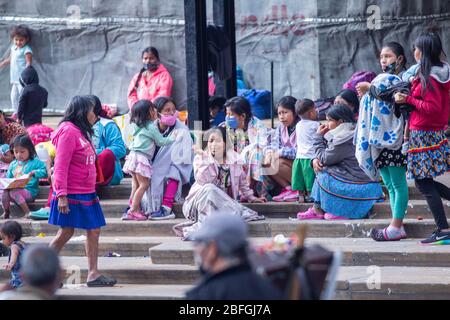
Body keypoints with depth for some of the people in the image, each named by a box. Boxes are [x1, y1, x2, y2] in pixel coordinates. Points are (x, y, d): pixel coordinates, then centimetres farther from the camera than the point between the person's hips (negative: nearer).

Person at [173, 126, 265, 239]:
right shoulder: (200, 158, -4)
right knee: (209, 189, -36)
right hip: (199, 203, -3)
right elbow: (203, 181, -22)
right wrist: (204, 158, -26)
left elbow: (242, 180, 22)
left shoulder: (234, 159, 5)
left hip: (223, 203, 3)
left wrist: (251, 197, 24)